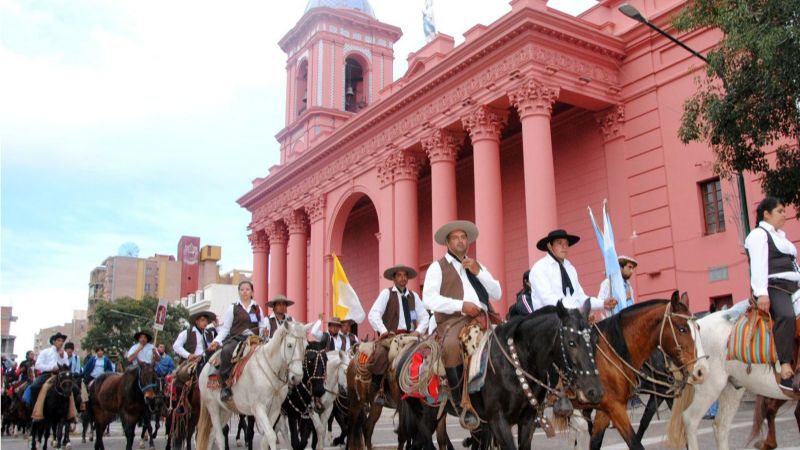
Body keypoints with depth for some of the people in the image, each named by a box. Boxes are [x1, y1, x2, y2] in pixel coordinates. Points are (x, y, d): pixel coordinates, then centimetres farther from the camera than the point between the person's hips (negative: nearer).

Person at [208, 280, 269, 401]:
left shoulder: (258, 309, 21)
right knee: (226, 351, -36)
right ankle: (225, 386, -31)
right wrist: (217, 340, -7)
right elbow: (225, 328, 9)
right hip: (235, 339, -3)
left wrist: (265, 332, -5)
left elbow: (262, 327, 19)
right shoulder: (232, 308, 13)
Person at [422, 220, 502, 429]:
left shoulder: (477, 266, 27)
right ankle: (460, 402, -23)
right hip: (453, 320, -5)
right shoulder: (438, 267, 12)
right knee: (452, 346, -35)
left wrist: (478, 272, 3)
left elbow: (497, 294, 16)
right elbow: (429, 299, -3)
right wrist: (461, 305, -13)